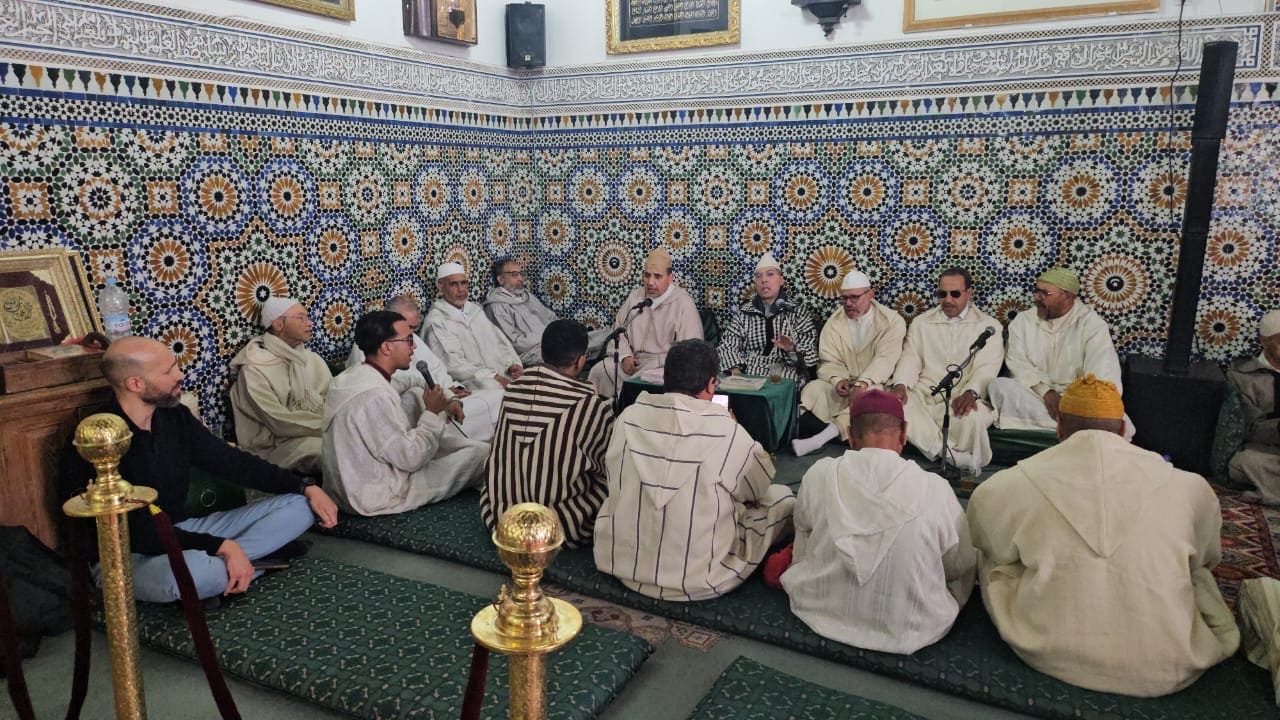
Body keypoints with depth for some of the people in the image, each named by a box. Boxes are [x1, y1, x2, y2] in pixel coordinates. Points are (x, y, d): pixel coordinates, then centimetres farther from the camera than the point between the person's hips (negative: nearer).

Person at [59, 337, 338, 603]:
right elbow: (134, 533, -25)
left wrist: (306, 487, -1)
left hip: (182, 534, 7)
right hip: (127, 557, -7)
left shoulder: (175, 417, 0)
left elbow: (231, 462, 7)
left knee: (297, 507, -3)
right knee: (193, 571, -43)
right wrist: (222, 547, -29)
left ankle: (213, 564, -18)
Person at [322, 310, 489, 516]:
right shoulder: (374, 396, -27)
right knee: (481, 452, -6)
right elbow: (410, 458, -23)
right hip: (378, 498, -10)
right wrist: (432, 413, -11)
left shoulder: (352, 375, 3)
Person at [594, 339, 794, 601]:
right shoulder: (726, 431, -17)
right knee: (781, 497, 11)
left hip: (622, 565, 5)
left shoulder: (628, 417, -6)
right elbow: (759, 487, 0)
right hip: (699, 581, -4)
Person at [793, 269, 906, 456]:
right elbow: (828, 361, 3)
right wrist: (838, 379, -20)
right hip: (842, 384, 3)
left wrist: (864, 382, -32)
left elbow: (886, 358, -16)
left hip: (875, 383, -3)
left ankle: (832, 430, -43)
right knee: (814, 388, -24)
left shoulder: (892, 321, -3)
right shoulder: (834, 322, 9)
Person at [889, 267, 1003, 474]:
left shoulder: (988, 325, 11)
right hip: (923, 395, 3)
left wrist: (971, 393, -24)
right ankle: (957, 457, -27)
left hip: (961, 399, -3)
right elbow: (910, 359, 10)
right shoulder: (921, 323, 21)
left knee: (973, 417, -39)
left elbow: (987, 367, -3)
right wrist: (900, 384, -12)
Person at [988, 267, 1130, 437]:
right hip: (1033, 395, 3)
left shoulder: (1091, 324, -1)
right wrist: (1046, 392, -21)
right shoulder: (1023, 321, 8)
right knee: (999, 386, -30)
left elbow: (1103, 373, -14)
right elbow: (1017, 363, -5)